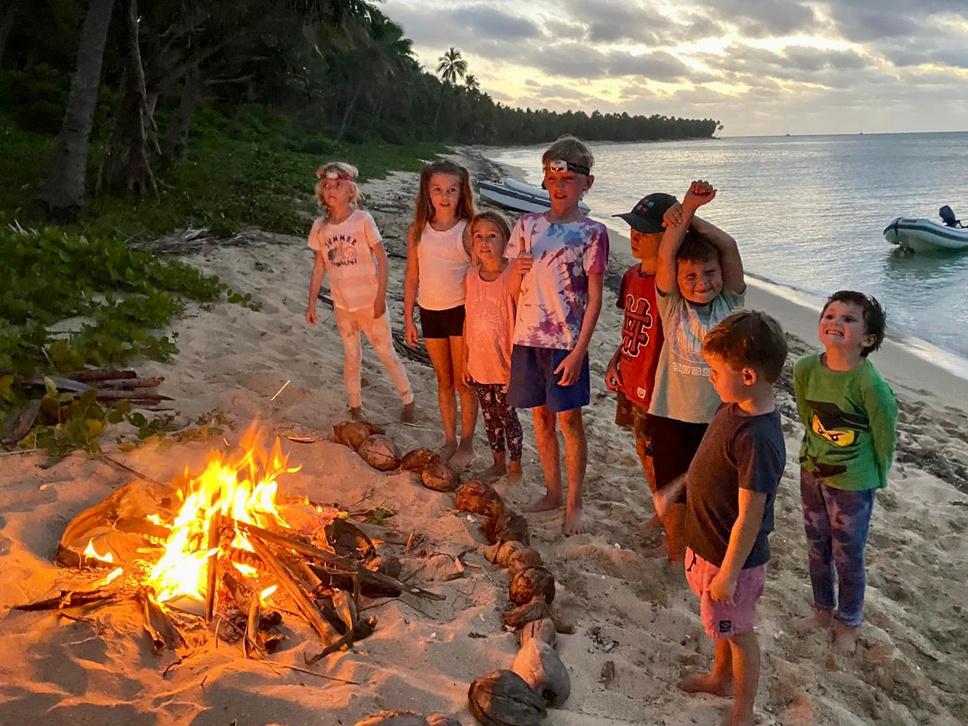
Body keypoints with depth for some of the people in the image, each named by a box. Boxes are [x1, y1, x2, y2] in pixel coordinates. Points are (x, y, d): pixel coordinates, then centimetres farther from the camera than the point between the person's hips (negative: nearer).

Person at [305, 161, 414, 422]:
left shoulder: (363, 220, -13)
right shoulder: (320, 226, -1)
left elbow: (382, 259, -10)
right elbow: (319, 266, 6)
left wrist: (380, 298, -13)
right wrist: (312, 303, 4)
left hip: (369, 301, -3)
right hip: (342, 303, 3)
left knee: (386, 352, 8)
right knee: (351, 356, 15)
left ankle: (408, 400, 25)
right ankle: (355, 406, 29)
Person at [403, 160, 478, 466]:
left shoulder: (467, 231, -9)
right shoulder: (417, 231, 2)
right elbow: (412, 277, 7)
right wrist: (408, 319, 6)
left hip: (461, 312, -4)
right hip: (430, 313, 4)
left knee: (463, 382, 6)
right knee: (444, 381, 16)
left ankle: (467, 443, 21)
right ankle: (449, 440, 29)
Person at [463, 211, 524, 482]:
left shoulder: (512, 277, -17)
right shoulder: (472, 275, -2)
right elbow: (468, 320, 5)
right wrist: (465, 359, 8)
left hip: (504, 365, -5)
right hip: (479, 364, 5)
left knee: (507, 415, 9)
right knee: (490, 416, 19)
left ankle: (515, 467, 28)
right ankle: (499, 462, 37)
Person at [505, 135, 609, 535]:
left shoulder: (592, 233, -4)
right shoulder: (527, 224, 8)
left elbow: (594, 298, -7)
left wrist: (579, 350, -13)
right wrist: (516, 271, -10)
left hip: (566, 339, -4)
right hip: (527, 335, 4)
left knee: (569, 419, 0)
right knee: (541, 416, 13)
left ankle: (574, 502, 15)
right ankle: (552, 491, 28)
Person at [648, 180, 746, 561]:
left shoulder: (729, 304, -2)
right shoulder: (671, 306, -4)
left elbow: (729, 246, -12)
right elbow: (666, 255, -17)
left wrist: (691, 217, -14)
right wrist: (687, 207, -23)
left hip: (719, 416, 1)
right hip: (673, 415, -1)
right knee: (675, 493, 14)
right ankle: (675, 554, 37)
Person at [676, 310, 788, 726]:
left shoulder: (758, 440, -34)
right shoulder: (733, 408, -7)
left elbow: (749, 518, -27)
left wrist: (728, 574, -19)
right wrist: (675, 489, 20)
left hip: (732, 557, -8)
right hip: (707, 543, 8)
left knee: (738, 632, 14)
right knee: (722, 623, 29)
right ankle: (720, 677, 54)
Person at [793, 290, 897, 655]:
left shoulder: (870, 385, -28)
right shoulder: (806, 369, -13)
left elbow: (885, 436, -13)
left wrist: (875, 478, 0)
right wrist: (818, 451, 13)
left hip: (853, 485, -5)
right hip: (812, 473, 5)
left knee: (848, 557, 13)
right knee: (817, 549, 22)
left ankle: (847, 624, 36)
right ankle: (823, 610, 45)